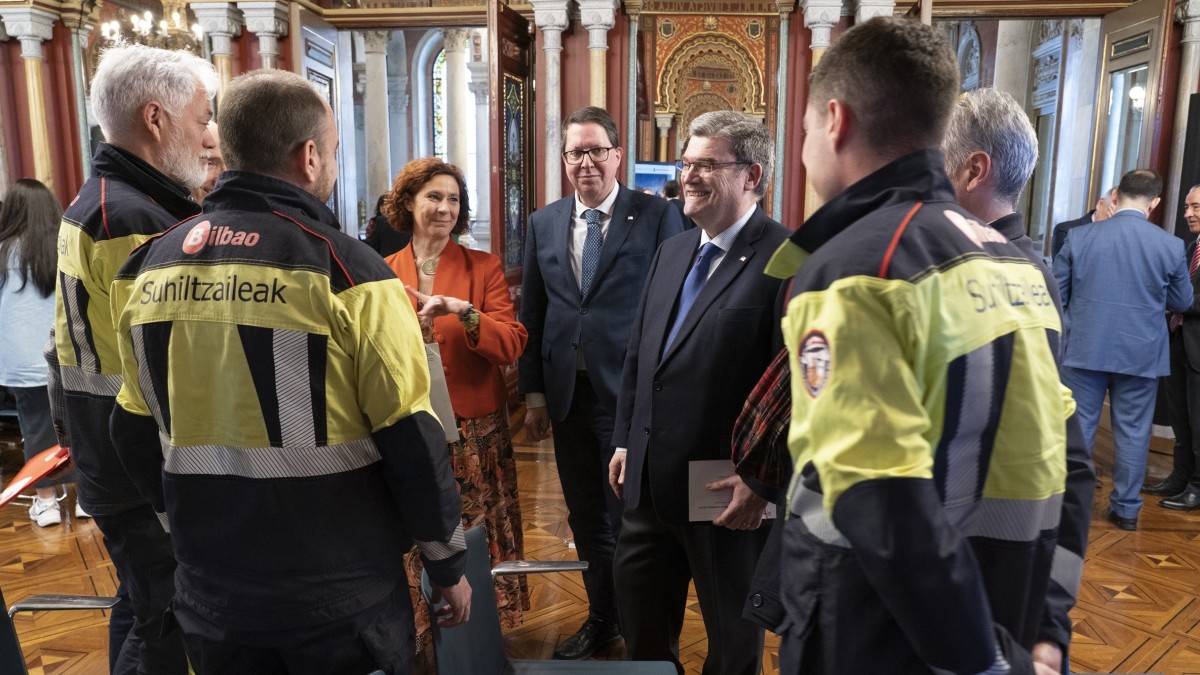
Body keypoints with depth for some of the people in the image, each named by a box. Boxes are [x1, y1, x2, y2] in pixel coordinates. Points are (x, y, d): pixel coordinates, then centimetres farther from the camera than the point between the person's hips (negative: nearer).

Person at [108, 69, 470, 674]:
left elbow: (137, 435, 9)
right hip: (342, 598, -4)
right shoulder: (345, 269, -17)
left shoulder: (147, 266, 0)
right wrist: (448, 566, -2)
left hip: (210, 592, 5)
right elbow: (410, 439, -16)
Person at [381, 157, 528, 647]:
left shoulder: (484, 267, -1)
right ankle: (422, 630, 31)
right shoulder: (383, 272, 4)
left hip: (476, 428, -1)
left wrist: (463, 311, -24)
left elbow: (512, 345, -11)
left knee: (479, 537, 6)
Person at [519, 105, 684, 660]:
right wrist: (535, 393, 6)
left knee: (632, 519, 7)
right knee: (587, 520, 18)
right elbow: (532, 314, 9)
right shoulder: (543, 224, 8)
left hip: (633, 394, -4)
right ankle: (602, 619, 38)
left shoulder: (656, 216, -5)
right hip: (568, 395, 5)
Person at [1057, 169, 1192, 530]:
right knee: (1133, 432, 10)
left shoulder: (1080, 236, -5)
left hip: (1086, 349, 0)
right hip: (1141, 353, 0)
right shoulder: (1171, 245, -5)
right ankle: (1126, 508, 19)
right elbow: (1182, 301, 8)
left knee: (1077, 426, 8)